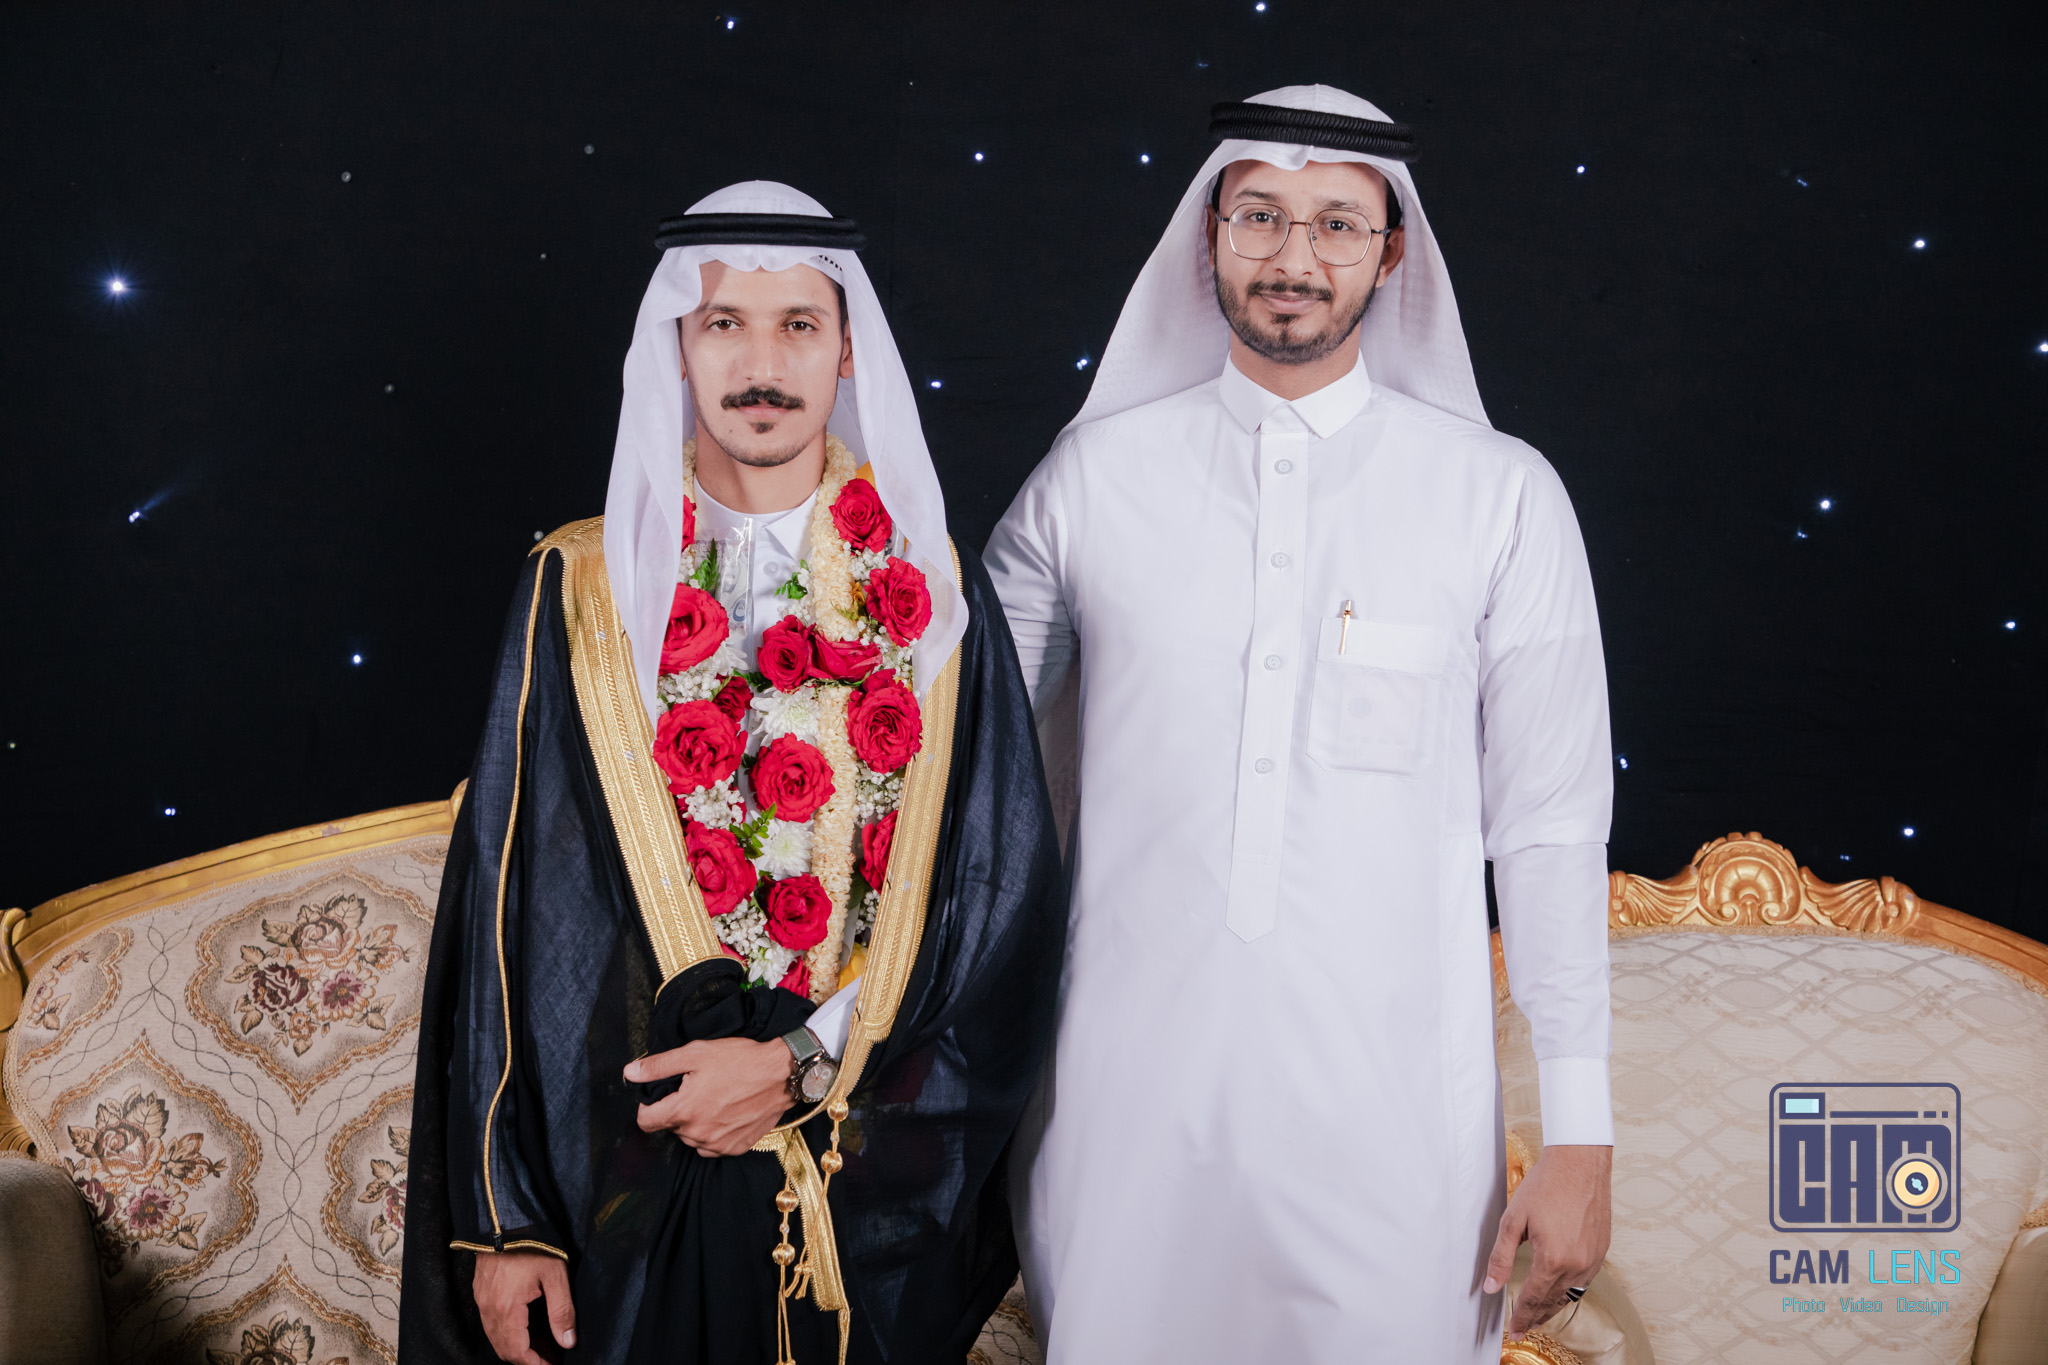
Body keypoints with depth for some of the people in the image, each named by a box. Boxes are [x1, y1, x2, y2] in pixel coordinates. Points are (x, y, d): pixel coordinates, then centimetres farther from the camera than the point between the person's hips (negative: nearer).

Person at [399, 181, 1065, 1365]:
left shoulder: (935, 594, 1)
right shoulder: (584, 591, -1)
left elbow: (1003, 904, -2)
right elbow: (509, 912, -2)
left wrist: (804, 1064, -12)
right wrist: (504, 1217, -5)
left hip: (883, 1190, 1)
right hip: (637, 1177, -1)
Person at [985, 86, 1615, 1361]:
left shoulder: (1504, 498, 0)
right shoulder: (1094, 475, 2)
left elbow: (1552, 823, 0)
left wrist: (1580, 1133, -1)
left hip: (1391, 1109, -1)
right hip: (1128, 1096, 1)